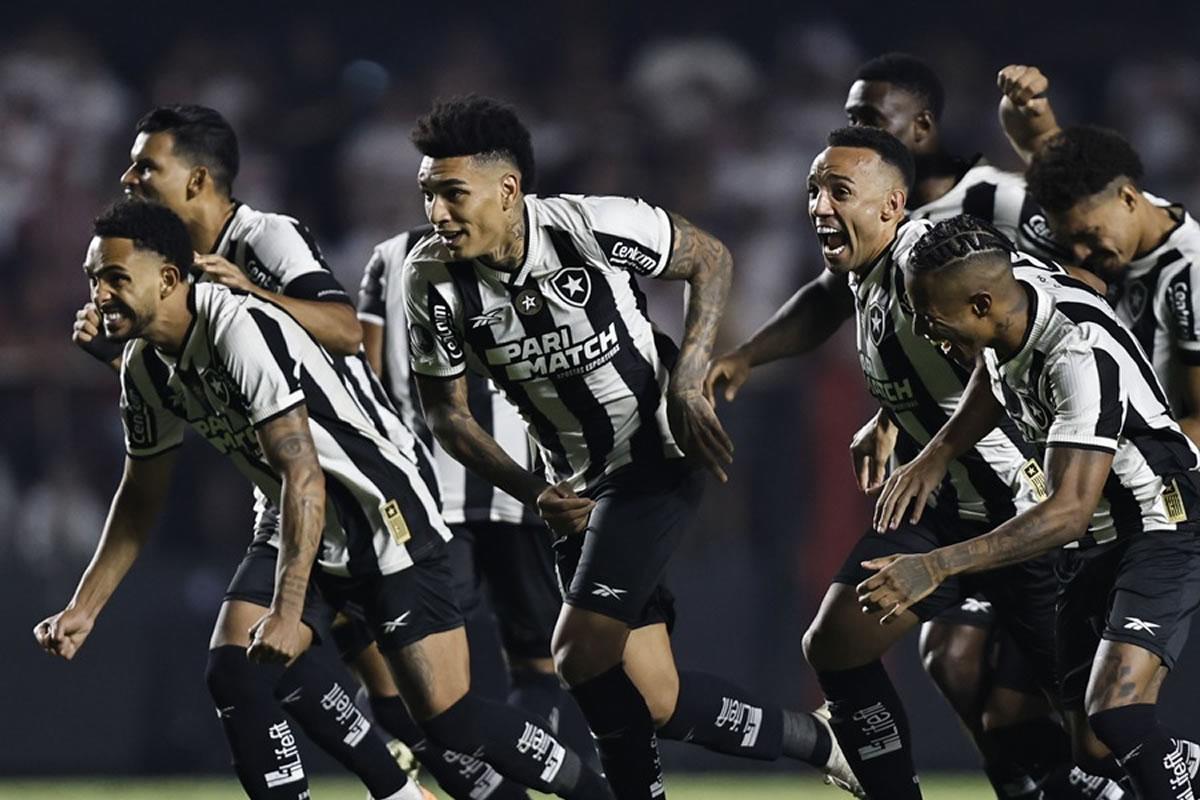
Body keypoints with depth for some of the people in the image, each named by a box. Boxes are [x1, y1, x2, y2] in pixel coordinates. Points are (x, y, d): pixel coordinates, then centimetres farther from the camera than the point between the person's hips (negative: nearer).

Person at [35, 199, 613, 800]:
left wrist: (286, 614, -33)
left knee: (449, 720, -13)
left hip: (388, 522, -9)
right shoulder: (145, 366, 2)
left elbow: (304, 476, -30)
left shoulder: (241, 329, -26)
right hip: (310, 533, 9)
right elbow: (140, 496, 16)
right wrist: (83, 609, 12)